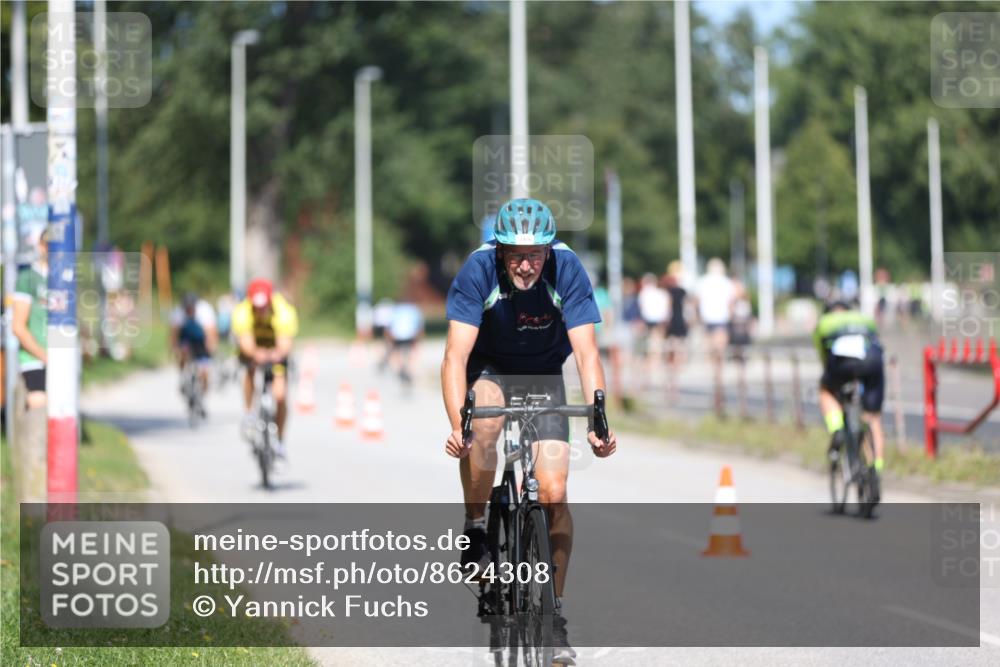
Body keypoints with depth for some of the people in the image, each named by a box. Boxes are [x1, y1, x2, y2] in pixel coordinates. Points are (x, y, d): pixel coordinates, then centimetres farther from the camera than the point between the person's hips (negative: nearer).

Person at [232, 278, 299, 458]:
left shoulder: (284, 313, -33)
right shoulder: (242, 313, -32)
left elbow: (285, 343, -43)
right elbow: (246, 342, -41)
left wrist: (278, 354, -66)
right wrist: (256, 354, -63)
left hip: (276, 353, 0)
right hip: (252, 350, 0)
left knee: (280, 396, -13)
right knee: (251, 367, -34)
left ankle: (279, 441, 5)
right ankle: (249, 413, -16)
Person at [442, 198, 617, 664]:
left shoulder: (567, 269, -27)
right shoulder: (478, 270, -29)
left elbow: (587, 353, -29)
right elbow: (456, 355, -34)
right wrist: (457, 425, -48)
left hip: (545, 373, 1)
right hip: (489, 368, -1)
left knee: (553, 495, -10)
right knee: (482, 427, -36)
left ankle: (553, 614, 2)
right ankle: (476, 528, -12)